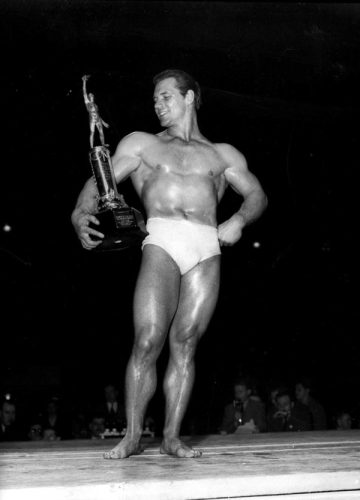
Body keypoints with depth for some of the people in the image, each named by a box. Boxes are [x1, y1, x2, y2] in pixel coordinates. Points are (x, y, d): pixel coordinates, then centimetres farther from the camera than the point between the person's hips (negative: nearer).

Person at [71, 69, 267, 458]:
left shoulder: (222, 154, 26)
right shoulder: (141, 144, 23)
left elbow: (257, 195, 21)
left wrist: (239, 220, -1)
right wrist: (81, 212, -11)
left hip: (207, 249, 2)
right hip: (162, 242, -1)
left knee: (185, 344, -3)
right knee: (148, 341, -13)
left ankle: (172, 437, 3)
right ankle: (132, 437, -5)